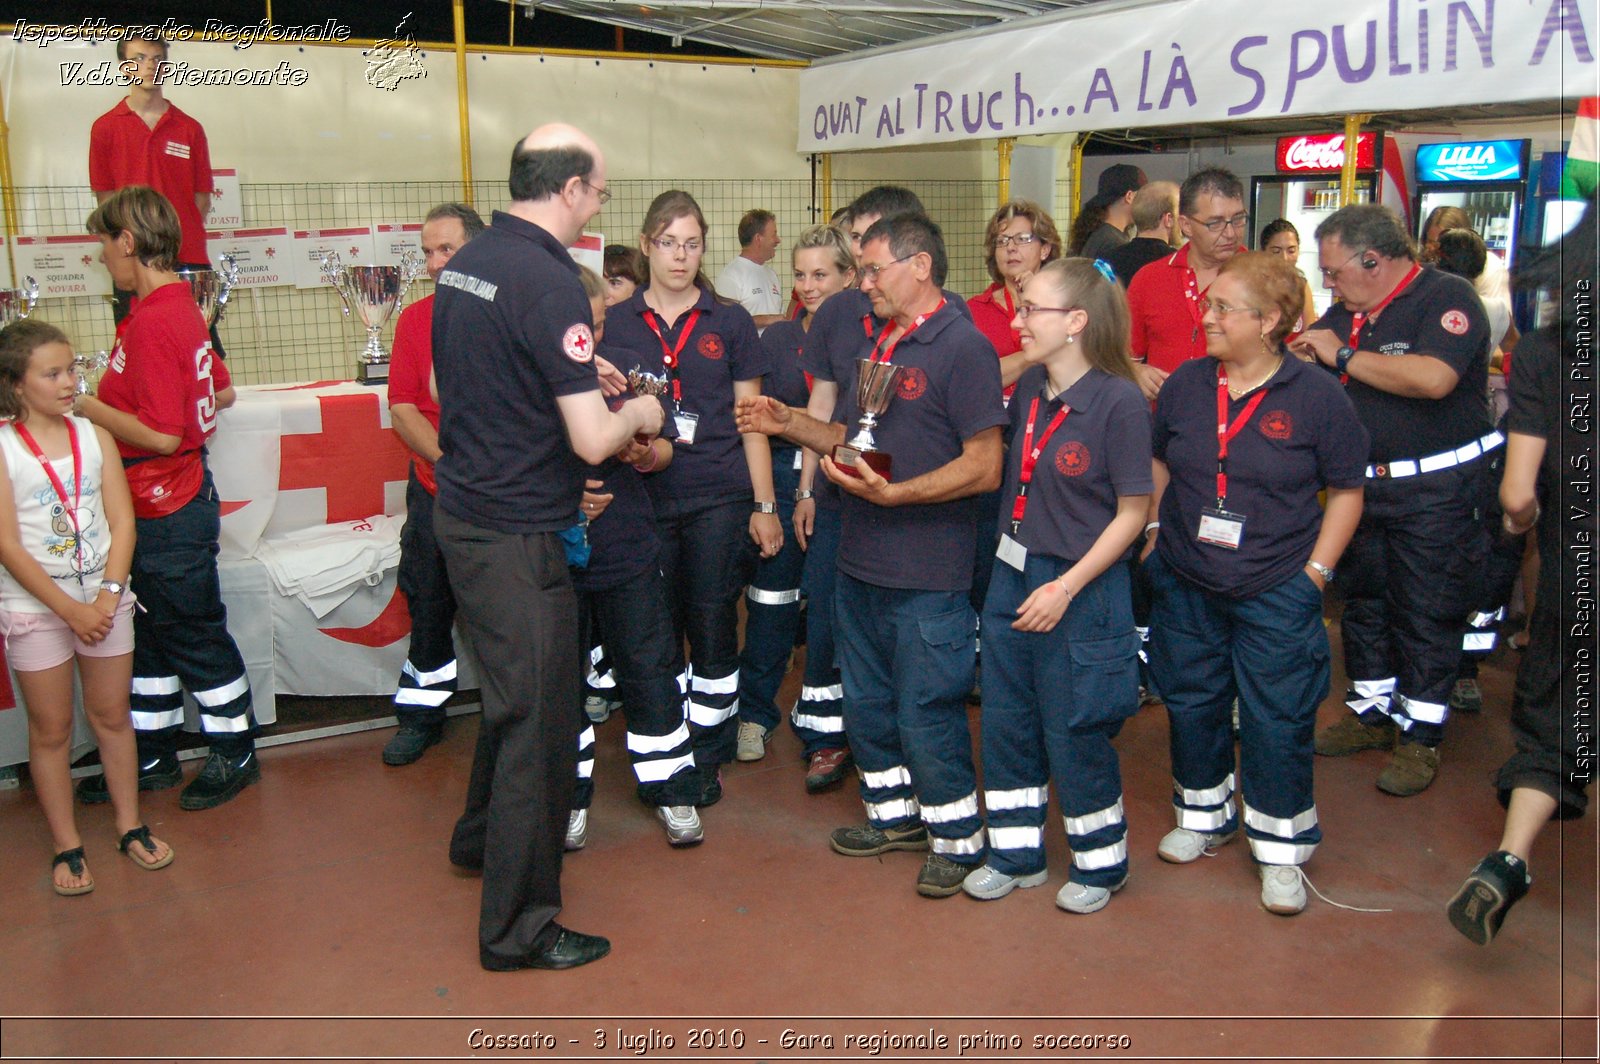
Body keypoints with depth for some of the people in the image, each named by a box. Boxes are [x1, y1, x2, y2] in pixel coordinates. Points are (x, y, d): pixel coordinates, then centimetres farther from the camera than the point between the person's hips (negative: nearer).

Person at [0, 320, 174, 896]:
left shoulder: (95, 437, 2)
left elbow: (122, 524, 0)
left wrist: (108, 594, -12)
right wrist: (71, 609, -14)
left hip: (104, 600, 3)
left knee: (113, 716, 12)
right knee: (51, 730, 7)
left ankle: (130, 825, 25)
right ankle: (66, 846, 18)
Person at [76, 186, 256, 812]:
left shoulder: (152, 322, -22)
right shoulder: (180, 306, 7)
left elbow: (160, 435, -26)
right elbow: (221, 392, 16)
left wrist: (87, 406, -15)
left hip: (168, 514, -10)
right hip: (173, 502, 10)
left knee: (195, 636, 5)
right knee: (149, 635, 18)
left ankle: (235, 754, 21)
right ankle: (152, 757, 31)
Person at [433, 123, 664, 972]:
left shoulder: (463, 264, 6)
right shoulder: (548, 280, -21)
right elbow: (592, 441, -24)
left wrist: (579, 382, 18)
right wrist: (637, 413, -2)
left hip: (462, 513, 9)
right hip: (517, 536, -9)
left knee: (512, 695, 27)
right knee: (539, 720, 3)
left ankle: (481, 836, 47)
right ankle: (518, 925, 15)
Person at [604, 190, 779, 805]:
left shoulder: (729, 323, 4)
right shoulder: (615, 324, 6)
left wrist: (765, 506, 2)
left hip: (718, 500, -1)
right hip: (644, 498, 1)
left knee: (712, 626, 3)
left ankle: (708, 754, 18)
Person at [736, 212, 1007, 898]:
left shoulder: (963, 347, -13)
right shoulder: (877, 347, 14)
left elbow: (985, 467, -19)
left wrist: (894, 494, -27)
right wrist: (790, 424, 6)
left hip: (928, 580, -9)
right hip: (859, 565, 9)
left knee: (926, 714, 2)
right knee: (867, 703, 19)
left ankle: (958, 838, 21)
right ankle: (895, 815, 37)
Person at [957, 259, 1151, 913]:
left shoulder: (1119, 402, -17)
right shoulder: (1029, 389, 2)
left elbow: (1133, 511, -13)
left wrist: (1065, 587, -16)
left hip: (1078, 589, -6)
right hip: (1011, 575, 7)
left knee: (1074, 735, 6)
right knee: (1005, 723, 14)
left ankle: (1101, 862, 29)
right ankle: (1016, 854, 32)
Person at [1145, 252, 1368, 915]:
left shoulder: (1316, 395, -10)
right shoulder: (1185, 384, 0)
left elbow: (1346, 490, -3)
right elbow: (1159, 464, 14)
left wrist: (1316, 572, -7)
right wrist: (1154, 533, 6)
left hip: (1276, 593, -4)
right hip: (1186, 586, 4)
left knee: (1277, 721, 4)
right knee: (1191, 705, 16)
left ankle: (1281, 847, 22)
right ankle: (1204, 816, 38)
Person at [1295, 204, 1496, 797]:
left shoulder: (1447, 298, -14)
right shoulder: (1347, 313, 8)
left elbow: (1432, 378, -30)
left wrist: (1344, 356, -20)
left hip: (1436, 489, -7)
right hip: (1364, 484, 7)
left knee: (1427, 613, 2)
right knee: (1364, 602, 15)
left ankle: (1420, 735, 15)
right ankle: (1370, 713, 31)